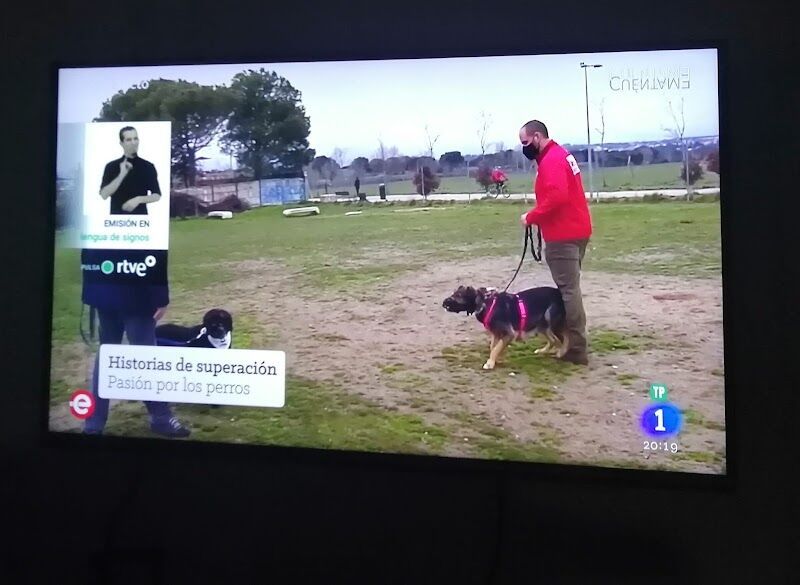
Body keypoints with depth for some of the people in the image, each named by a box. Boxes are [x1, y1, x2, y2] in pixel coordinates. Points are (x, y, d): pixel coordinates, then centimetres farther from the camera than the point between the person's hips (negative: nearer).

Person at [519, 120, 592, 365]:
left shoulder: (551, 160, -15)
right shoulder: (560, 155, 18)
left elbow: (556, 196, -28)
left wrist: (532, 217, -17)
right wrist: (538, 216, 10)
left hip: (563, 235, -11)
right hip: (574, 230, 11)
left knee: (568, 290, -7)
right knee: (570, 288, 15)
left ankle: (577, 349, -2)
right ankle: (573, 342, 24)